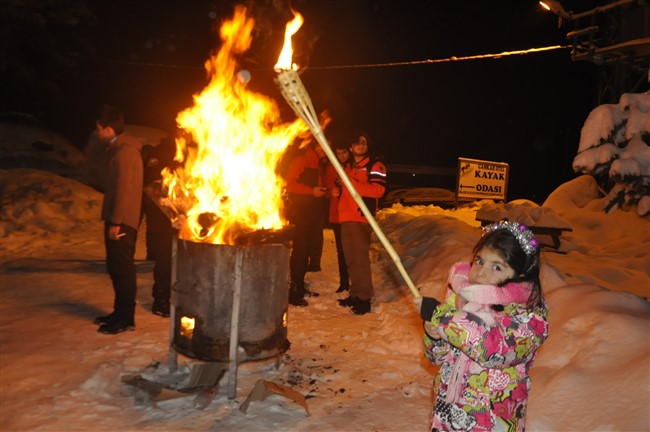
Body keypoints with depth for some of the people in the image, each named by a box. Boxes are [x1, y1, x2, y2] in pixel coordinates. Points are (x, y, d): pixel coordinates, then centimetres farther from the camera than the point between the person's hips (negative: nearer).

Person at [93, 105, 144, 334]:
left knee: (122, 268, -4)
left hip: (122, 221, -10)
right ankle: (120, 311, 26)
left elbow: (124, 190, -21)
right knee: (115, 267, 16)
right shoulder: (120, 148, 16)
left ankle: (126, 318, 4)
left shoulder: (124, 152, -16)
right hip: (117, 219, 10)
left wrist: (116, 222, -21)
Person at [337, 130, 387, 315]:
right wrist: (338, 190, 15)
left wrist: (353, 183, -19)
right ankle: (355, 294, 20)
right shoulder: (349, 166, 23)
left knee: (360, 257, -11)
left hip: (361, 218, -8)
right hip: (346, 218, 8)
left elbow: (378, 190, -15)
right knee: (351, 258, 11)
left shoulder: (375, 165, -1)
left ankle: (365, 298, -6)